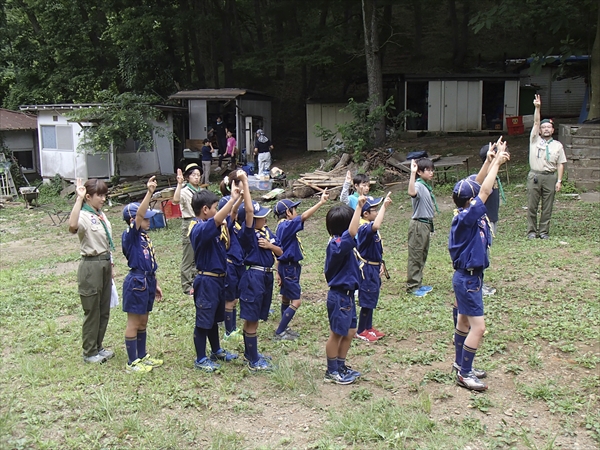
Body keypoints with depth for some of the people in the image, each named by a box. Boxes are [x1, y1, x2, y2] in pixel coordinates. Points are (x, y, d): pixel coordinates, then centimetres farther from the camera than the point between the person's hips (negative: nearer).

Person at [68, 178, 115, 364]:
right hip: (91, 266, -8)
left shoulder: (101, 215, 10)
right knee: (92, 311, 3)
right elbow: (72, 226, -41)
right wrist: (79, 199, -38)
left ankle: (98, 347, 29)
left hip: (105, 264, 8)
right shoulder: (84, 216, -15)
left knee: (104, 310, 15)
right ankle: (89, 352, 17)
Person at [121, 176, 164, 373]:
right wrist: (149, 193, -39)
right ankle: (132, 362, 11)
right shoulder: (130, 236, -13)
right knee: (133, 323, 1)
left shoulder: (144, 237, 12)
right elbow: (138, 214, -30)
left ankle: (142, 356, 30)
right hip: (136, 282, -9)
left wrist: (155, 284, 20)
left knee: (143, 322, 18)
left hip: (147, 281, 9)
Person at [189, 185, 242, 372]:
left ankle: (217, 351, 39)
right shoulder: (199, 229, -24)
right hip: (207, 281, -10)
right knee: (203, 321, 4)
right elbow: (217, 220, -40)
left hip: (217, 279, 10)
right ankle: (201, 359, 17)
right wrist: (233, 198, -40)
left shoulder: (209, 227, 7)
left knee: (214, 318, 23)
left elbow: (226, 219, 20)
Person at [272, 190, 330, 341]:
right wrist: (321, 202, -37)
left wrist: (278, 272, 14)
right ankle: (279, 333, -1)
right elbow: (304, 217, -35)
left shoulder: (282, 226, 8)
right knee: (296, 301, -6)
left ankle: (284, 328, 32)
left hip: (288, 267, 10)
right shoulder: (286, 226, -20)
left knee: (286, 298, 19)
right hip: (289, 268, -10)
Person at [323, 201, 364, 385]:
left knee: (350, 332, 18)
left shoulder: (339, 243, 6)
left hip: (346, 295, 10)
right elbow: (352, 232, -42)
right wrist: (359, 207, -42)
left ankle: (341, 366, 32)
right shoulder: (339, 244, -24)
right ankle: (331, 372, 19)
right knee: (337, 334, 4)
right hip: (339, 296, -10)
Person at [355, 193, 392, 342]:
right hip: (367, 268, -10)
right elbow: (376, 226, -48)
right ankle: (361, 332, 13)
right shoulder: (364, 228, -23)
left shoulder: (370, 227, 8)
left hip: (374, 268, 10)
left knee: (372, 299, 18)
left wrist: (380, 263, 11)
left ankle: (369, 327, 31)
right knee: (367, 300, 0)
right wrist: (384, 206, -41)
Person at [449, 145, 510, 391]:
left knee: (464, 321, 20)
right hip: (468, 280, -10)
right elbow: (485, 190, -25)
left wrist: (490, 161, -6)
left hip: (467, 277, 10)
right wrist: (497, 162, -16)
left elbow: (478, 186, 5)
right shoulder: (467, 217, -24)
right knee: (478, 327, -5)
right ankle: (464, 374, 4)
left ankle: (460, 363, 35)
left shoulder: (466, 212, 0)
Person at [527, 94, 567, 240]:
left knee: (547, 207, 3)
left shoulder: (557, 145, 9)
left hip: (550, 177, 1)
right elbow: (536, 122, -4)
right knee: (532, 206, 1)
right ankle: (531, 231, 9)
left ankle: (544, 231, 11)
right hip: (534, 176, -1)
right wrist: (537, 108, -17)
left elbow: (560, 164, 6)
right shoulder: (535, 140, 8)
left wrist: (559, 180, -2)